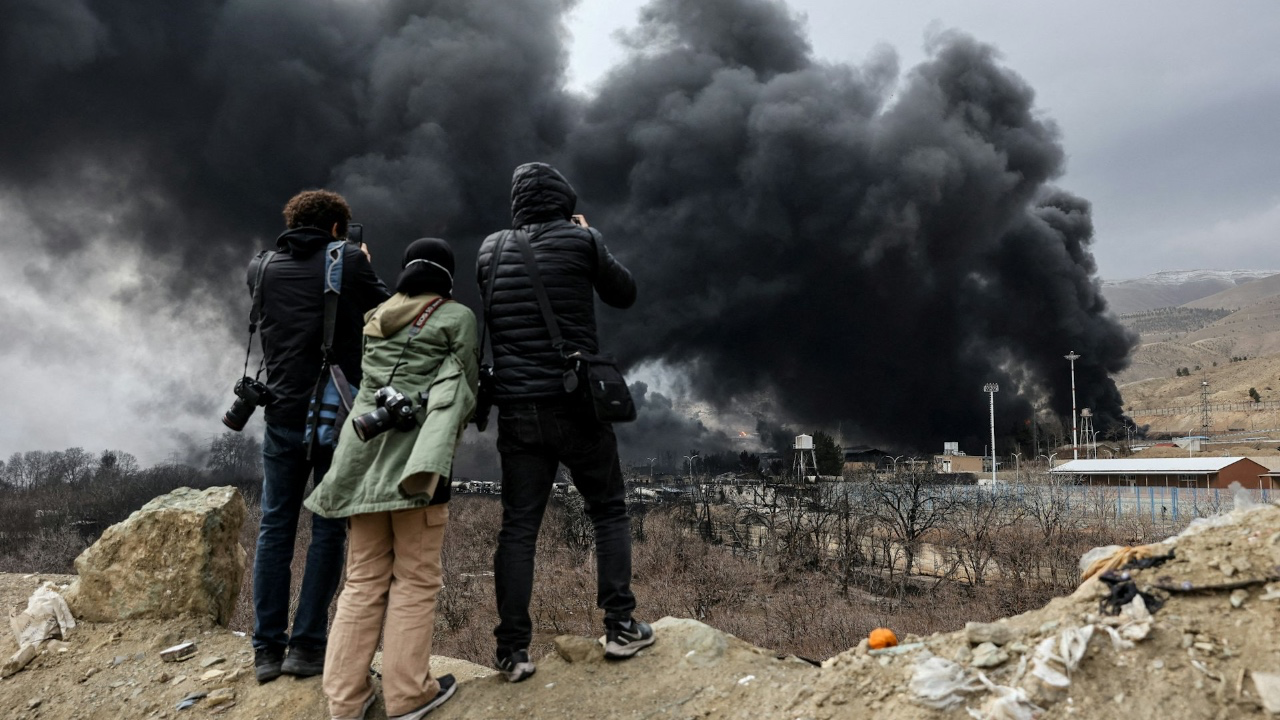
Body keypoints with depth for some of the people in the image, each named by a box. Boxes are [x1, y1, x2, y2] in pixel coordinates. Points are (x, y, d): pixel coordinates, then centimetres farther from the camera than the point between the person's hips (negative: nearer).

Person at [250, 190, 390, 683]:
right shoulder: (349, 261, -4)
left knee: (275, 528, 10)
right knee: (328, 529, 5)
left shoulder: (262, 270, 7)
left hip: (283, 416, 3)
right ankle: (307, 644, 7)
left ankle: (267, 649, 13)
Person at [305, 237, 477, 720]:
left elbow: (364, 379, 18)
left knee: (364, 579, 10)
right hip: (418, 456, -5)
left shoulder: (375, 319, 18)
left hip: (364, 452, 5)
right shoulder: (457, 317, 2)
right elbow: (466, 388, 1)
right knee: (416, 578, 2)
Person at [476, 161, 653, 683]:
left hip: (516, 408, 3)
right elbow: (625, 294, 10)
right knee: (609, 512, 12)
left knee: (518, 526, 6)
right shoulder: (580, 240, -3)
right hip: (575, 404, -3)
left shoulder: (490, 250, 7)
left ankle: (512, 650, 5)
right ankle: (620, 627, 10)